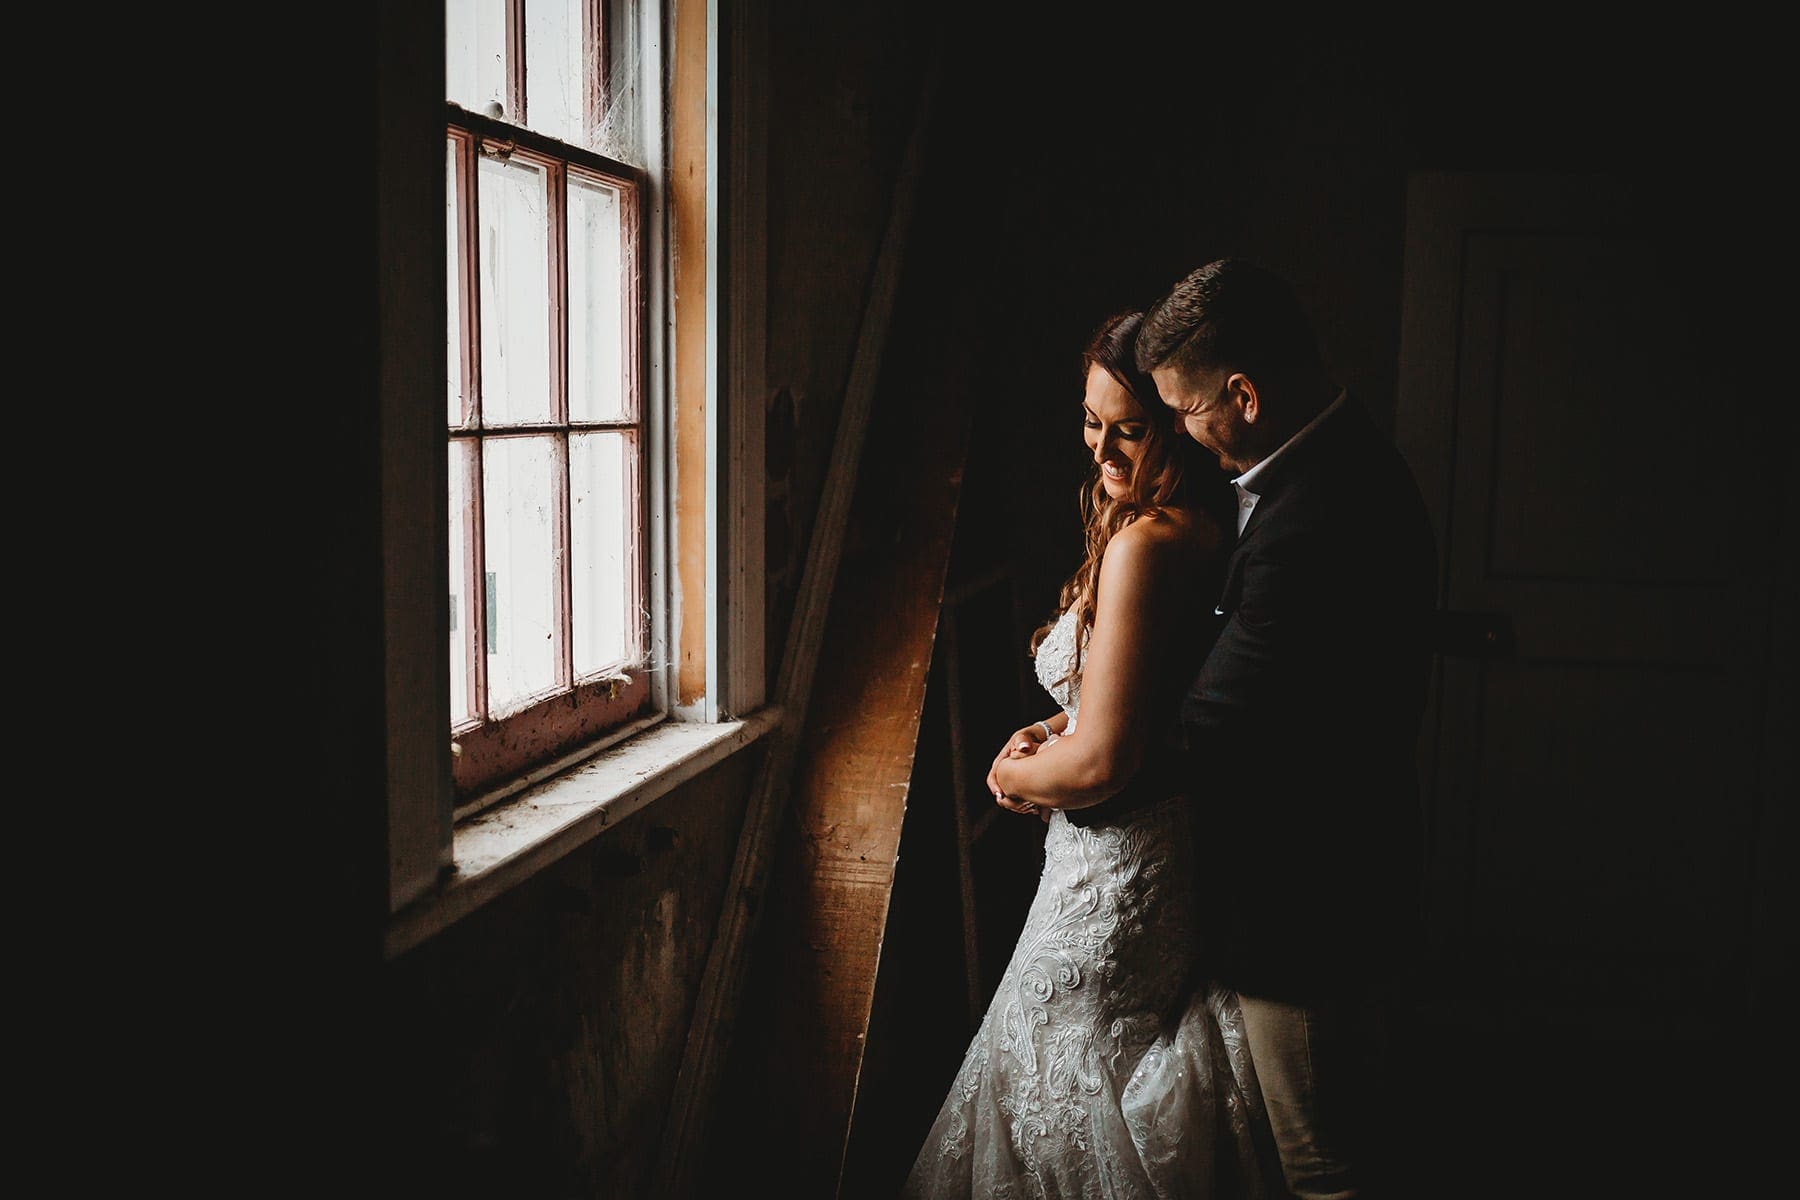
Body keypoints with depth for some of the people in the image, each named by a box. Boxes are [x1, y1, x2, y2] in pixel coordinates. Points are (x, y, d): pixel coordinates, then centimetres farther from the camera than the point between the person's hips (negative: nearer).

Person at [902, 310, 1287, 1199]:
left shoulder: (1143, 543, -24)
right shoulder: (1198, 527, 5)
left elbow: (1100, 762, -25)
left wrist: (1014, 775, -5)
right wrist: (1053, 729, 6)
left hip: (1116, 867, -9)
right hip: (1174, 852, 9)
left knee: (1058, 1097, 9)